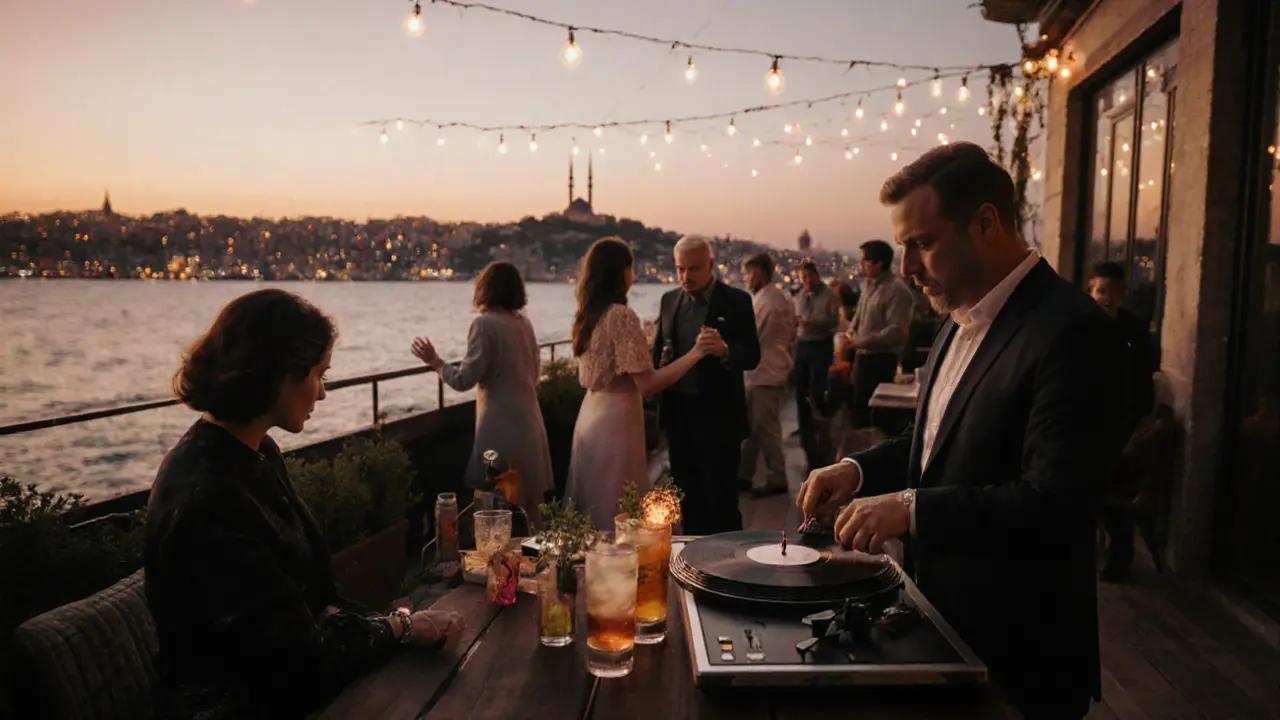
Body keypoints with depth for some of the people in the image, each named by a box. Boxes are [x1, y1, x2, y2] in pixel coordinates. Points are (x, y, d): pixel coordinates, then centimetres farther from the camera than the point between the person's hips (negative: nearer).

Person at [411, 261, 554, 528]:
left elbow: (464, 380, -15)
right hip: (530, 426, 7)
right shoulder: (524, 323, 8)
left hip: (501, 430, -7)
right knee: (528, 508, 15)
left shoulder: (485, 324, -13)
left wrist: (435, 361, 0)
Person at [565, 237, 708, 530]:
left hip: (591, 414, 9)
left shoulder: (587, 315, 8)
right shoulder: (621, 316, -17)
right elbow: (647, 383, -20)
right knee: (619, 512, 0)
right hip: (616, 419, -8)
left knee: (594, 509, 16)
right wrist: (694, 353, -17)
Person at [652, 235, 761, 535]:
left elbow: (752, 357, -12)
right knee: (688, 498, 14)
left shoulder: (736, 301, -6)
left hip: (718, 417, -5)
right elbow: (659, 348, 18)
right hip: (678, 413, 5)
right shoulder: (670, 300, 10)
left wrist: (724, 350, -33)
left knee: (720, 499, -2)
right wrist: (660, 365, -5)